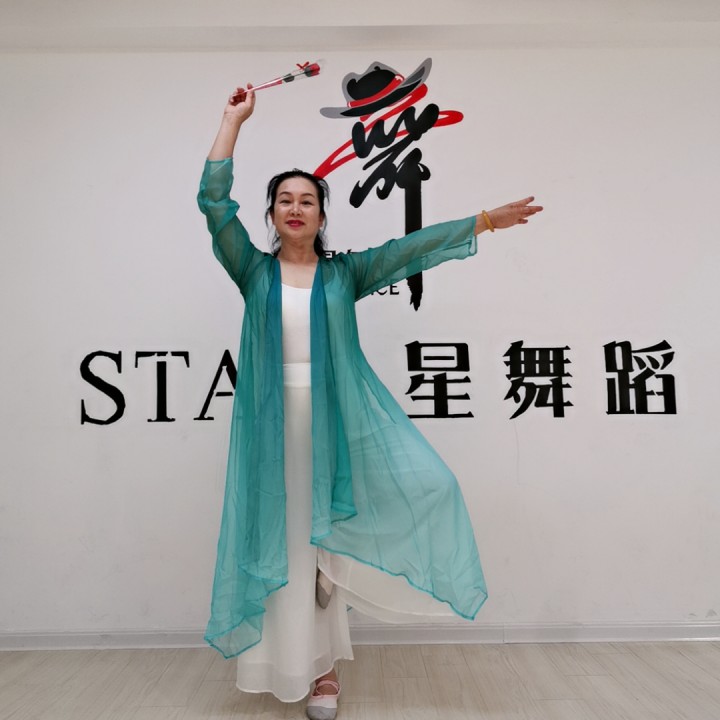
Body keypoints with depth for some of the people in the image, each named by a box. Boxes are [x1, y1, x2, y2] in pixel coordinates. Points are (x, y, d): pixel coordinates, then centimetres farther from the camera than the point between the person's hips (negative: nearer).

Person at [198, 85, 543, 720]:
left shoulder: (343, 274, 8)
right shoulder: (255, 272, 7)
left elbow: (413, 247, 2)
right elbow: (213, 200, 0)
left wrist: (485, 221, -3)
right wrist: (234, 120, 4)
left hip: (338, 422, 1)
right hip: (276, 425, 0)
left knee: (425, 484, -10)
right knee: (288, 542, 5)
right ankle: (314, 664, 28)